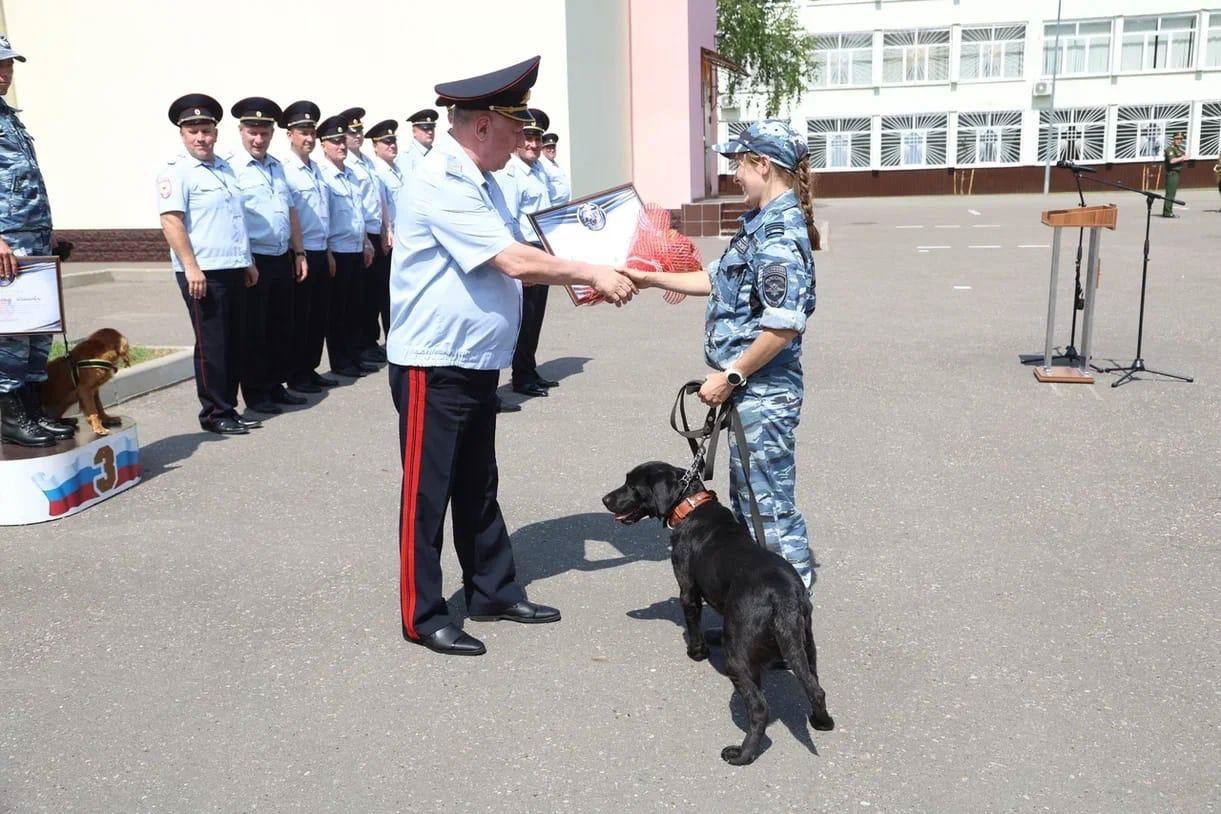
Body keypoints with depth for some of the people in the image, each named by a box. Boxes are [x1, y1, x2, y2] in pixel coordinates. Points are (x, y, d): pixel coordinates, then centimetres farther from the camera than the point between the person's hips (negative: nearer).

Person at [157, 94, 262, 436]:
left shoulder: (225, 168, 17)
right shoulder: (176, 171, -6)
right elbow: (171, 220, -14)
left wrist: (248, 262, 21)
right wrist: (191, 267, -21)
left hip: (234, 270, 8)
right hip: (204, 273, -7)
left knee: (234, 343, 11)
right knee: (212, 345, -2)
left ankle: (229, 408, 20)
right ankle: (214, 413, 7)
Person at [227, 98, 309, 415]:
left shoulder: (278, 166, 13)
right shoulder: (232, 168, -8)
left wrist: (299, 253, 13)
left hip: (283, 259, 7)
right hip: (254, 261, -7)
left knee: (282, 327, 13)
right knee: (253, 330, 3)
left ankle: (277, 386, 26)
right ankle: (255, 394, 13)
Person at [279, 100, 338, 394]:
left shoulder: (316, 168, 13)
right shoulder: (284, 170, -12)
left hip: (320, 252, 8)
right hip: (300, 253, -7)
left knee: (319, 314, 13)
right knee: (298, 317, 2)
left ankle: (311, 369, 24)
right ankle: (296, 376, 12)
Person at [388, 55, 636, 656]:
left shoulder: (479, 180, 12)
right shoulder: (441, 183, -20)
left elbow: (514, 263, 14)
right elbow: (516, 261, -26)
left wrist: (574, 281, 2)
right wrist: (592, 274, -16)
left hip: (476, 363, 10)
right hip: (434, 366, -10)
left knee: (477, 487, 19)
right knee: (427, 493, 2)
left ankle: (493, 591, 32)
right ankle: (422, 616, 15)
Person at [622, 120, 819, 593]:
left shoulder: (780, 232, -19)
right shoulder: (763, 223, 11)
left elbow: (784, 324, -26)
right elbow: (721, 281, 22)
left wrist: (730, 375, -19)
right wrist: (653, 279, 22)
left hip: (763, 393, -10)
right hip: (751, 391, 10)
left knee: (768, 502, 0)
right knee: (748, 498, 20)